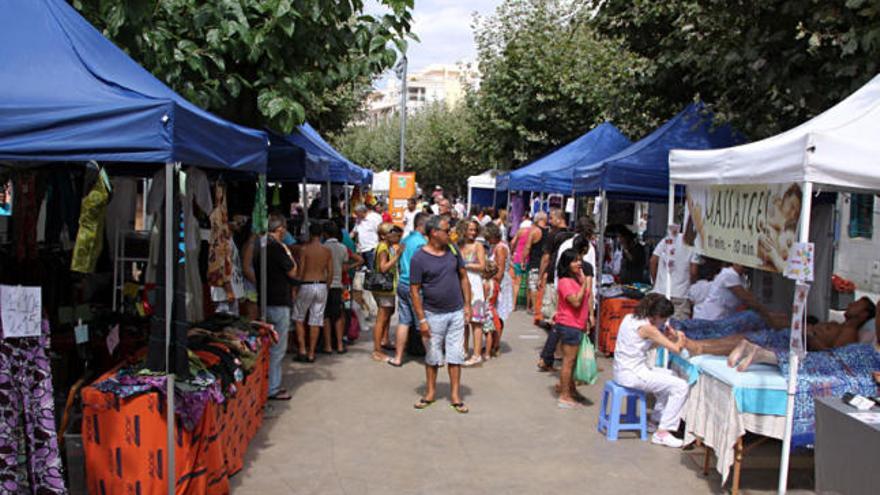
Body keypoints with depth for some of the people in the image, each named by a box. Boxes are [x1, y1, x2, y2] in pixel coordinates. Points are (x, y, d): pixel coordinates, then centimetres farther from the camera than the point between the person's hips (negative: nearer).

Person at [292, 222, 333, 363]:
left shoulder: (304, 248, -7)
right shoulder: (327, 251, 4)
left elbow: (301, 271, -9)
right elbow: (330, 273, 4)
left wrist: (296, 287, -1)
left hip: (307, 285, -3)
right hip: (322, 286, 3)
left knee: (299, 318, 12)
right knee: (316, 321, 6)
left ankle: (302, 350, 5)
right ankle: (311, 354, 8)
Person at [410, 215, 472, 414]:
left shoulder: (453, 251, 2)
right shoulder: (419, 258, -12)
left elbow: (463, 277, 10)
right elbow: (414, 291, -10)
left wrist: (467, 304, 4)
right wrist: (421, 320, -12)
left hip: (456, 313, 3)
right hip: (433, 314, -3)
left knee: (455, 355, 7)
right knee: (432, 356, 11)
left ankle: (455, 395, 16)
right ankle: (430, 392, 26)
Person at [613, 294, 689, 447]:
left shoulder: (630, 318, 8)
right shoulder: (647, 328, -18)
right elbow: (676, 349, -15)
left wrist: (665, 336, 6)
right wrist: (680, 337, 6)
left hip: (622, 370, 10)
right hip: (632, 375, -10)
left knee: (670, 376, 27)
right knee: (681, 386, -9)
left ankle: (655, 421, 32)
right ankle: (662, 433, -5)